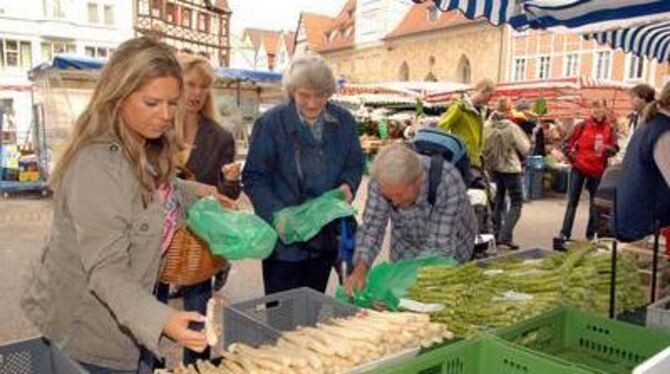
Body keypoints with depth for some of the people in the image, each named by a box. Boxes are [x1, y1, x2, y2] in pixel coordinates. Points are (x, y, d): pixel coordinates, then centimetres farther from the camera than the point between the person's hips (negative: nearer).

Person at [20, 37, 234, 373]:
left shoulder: (144, 151, 0)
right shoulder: (97, 166, -29)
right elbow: (106, 271, -31)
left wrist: (194, 192, 10)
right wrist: (162, 320, -44)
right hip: (83, 332, -8)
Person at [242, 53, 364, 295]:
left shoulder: (344, 121, 2)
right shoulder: (271, 123, -10)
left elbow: (354, 164, 12)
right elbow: (254, 177, -8)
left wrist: (348, 185, -9)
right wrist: (276, 213, -21)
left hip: (325, 237, 4)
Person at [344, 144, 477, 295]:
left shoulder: (448, 182, -35)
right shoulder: (382, 179, -25)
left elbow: (440, 248, -34)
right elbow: (371, 227, -20)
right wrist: (360, 269, -36)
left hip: (452, 255, -1)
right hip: (405, 254, 2)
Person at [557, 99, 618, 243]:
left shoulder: (610, 129, 0)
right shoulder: (582, 126, -3)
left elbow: (614, 149, -2)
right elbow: (569, 142, 4)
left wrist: (605, 149, -22)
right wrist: (572, 157, -3)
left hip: (597, 170, 1)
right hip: (579, 168, -1)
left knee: (595, 203, 11)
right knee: (572, 201, 2)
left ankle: (591, 233, 23)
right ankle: (565, 232, 6)